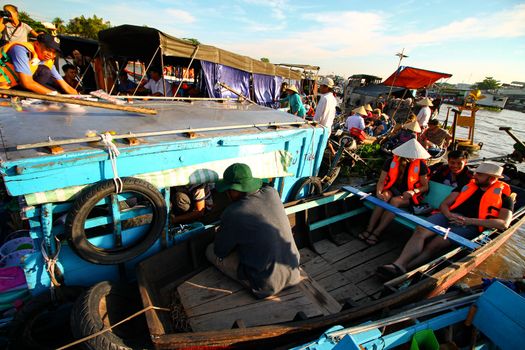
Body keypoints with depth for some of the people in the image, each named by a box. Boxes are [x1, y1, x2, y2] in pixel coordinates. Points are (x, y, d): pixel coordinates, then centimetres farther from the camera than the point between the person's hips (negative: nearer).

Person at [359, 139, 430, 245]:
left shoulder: (420, 165, -7)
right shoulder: (391, 161, -5)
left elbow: (425, 186, -1)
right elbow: (381, 181, -5)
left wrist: (413, 191, -21)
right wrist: (378, 192, -26)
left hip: (409, 196, -1)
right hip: (393, 190, 2)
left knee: (395, 201, -33)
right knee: (384, 197, -32)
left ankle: (377, 233, -35)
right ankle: (369, 229, -35)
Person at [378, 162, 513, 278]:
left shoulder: (504, 195, 11)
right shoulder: (468, 185, 22)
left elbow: (504, 224, -3)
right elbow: (444, 204, 18)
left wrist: (470, 220, -13)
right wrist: (449, 215, -6)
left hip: (470, 226, -3)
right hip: (449, 217, 4)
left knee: (435, 244, -30)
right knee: (420, 231, -27)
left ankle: (404, 268, -33)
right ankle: (398, 264, -39)